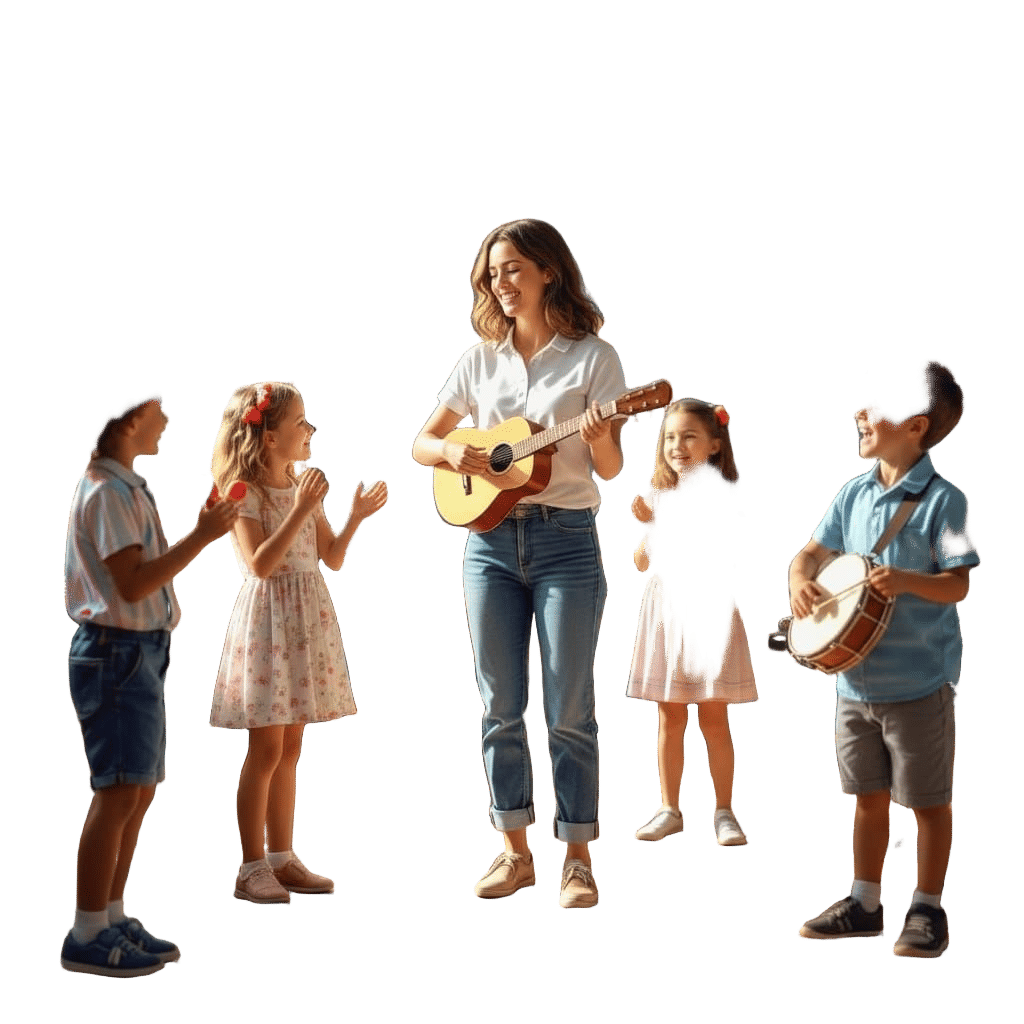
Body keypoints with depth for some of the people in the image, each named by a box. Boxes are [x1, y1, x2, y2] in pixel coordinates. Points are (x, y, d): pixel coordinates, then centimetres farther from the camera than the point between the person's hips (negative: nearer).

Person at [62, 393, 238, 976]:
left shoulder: (128, 488, 17)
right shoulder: (107, 491, -14)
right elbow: (132, 584, -22)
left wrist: (199, 532, 9)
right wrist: (202, 538, -20)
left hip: (142, 651, 10)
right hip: (118, 650, -10)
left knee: (140, 791, 12)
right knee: (119, 794, -9)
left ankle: (112, 918, 19)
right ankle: (87, 938, -4)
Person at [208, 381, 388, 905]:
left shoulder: (303, 487, 10)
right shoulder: (243, 492, -11)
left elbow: (333, 558, 11)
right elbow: (260, 564, -21)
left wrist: (356, 517, -4)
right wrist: (301, 511, -25)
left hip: (307, 616, 7)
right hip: (267, 617, -7)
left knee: (289, 748, 11)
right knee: (266, 748, -5)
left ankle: (282, 858, 18)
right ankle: (251, 869, 3)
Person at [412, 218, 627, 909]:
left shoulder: (593, 358, -1)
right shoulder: (481, 360, 10)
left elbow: (611, 469, -4)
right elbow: (421, 443, 14)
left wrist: (598, 433, -25)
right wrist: (453, 451, -8)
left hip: (567, 541, -4)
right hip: (490, 539, 4)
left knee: (569, 711, -1)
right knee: (501, 707, 7)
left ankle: (578, 859, 9)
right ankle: (516, 852, 18)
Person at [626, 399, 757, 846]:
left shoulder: (723, 496, -3)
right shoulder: (658, 497, 6)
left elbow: (732, 556, -8)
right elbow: (642, 564, 7)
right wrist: (650, 527, -8)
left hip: (709, 609, -3)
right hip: (666, 609, 3)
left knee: (714, 718, 1)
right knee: (670, 718, 7)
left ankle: (724, 812, 11)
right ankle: (669, 810, 16)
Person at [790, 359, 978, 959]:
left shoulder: (943, 500, -12)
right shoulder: (854, 493, 7)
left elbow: (959, 585, -14)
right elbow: (815, 549, 15)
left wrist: (907, 581, -32)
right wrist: (801, 578, -7)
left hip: (920, 679, -6)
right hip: (857, 677, 6)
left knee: (929, 800, 6)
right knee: (870, 796, 16)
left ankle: (928, 909, 20)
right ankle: (865, 903, 28)